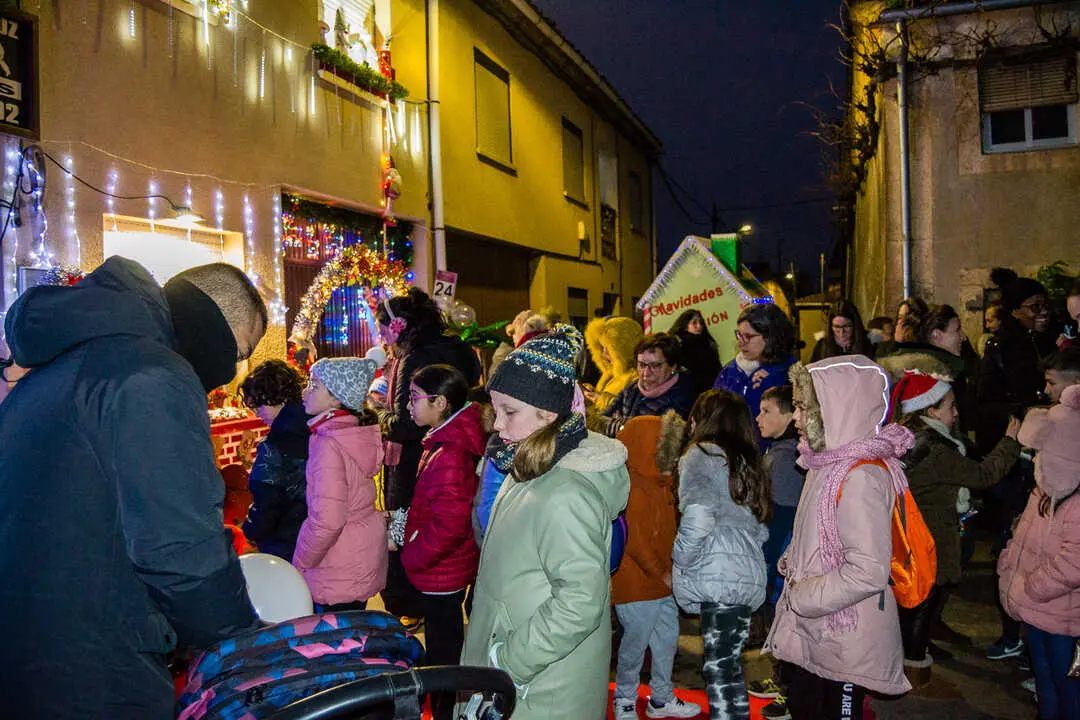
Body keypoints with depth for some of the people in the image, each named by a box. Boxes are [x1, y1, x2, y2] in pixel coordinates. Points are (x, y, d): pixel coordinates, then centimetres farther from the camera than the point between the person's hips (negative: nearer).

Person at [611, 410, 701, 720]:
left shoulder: (662, 480, 10)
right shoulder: (631, 486, -20)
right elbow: (634, 541, -20)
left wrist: (671, 568, 10)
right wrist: (661, 573, -13)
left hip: (663, 579, 9)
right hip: (636, 581, -9)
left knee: (667, 637, 17)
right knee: (636, 642, 5)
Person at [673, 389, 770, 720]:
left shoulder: (701, 455, -3)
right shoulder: (747, 462, 21)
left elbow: (698, 518, -18)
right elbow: (761, 529, 21)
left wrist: (679, 563, -6)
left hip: (717, 579, -8)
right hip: (748, 578, 8)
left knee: (719, 671, -6)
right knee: (730, 668, 15)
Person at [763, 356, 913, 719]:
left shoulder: (861, 476, -25)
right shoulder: (830, 462, 7)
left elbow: (868, 572, -29)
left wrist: (801, 597, -19)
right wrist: (793, 563, 4)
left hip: (844, 644, -9)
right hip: (810, 633, 9)